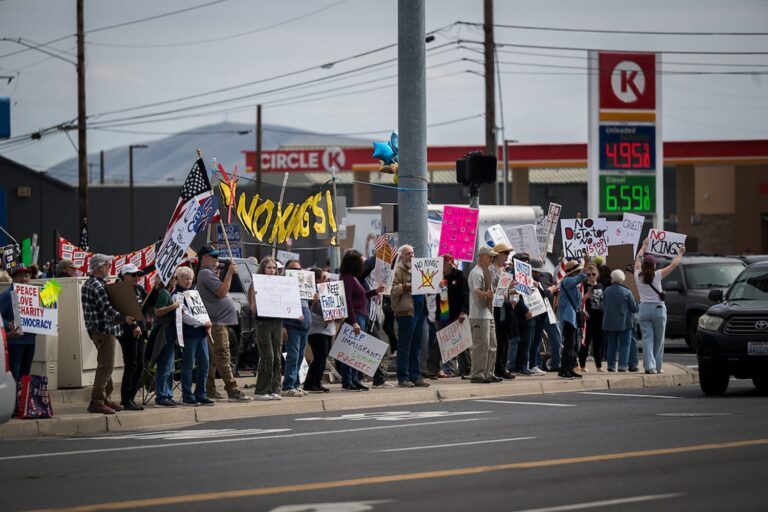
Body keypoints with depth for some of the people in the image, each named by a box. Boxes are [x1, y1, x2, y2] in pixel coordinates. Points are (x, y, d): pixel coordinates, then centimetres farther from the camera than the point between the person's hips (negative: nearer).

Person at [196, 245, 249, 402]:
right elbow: (222, 291, -19)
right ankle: (233, 391, -19)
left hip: (218, 322, 11)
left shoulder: (209, 273, 22)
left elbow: (221, 292, 24)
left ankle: (210, 391, 12)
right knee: (223, 358, -14)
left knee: (213, 359, 10)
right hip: (216, 322, -11)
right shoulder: (206, 274, -11)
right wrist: (229, 273, -17)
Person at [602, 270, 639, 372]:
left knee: (611, 345, 12)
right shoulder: (627, 292, -11)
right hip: (624, 323, -3)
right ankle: (623, 366, -6)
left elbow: (603, 307, 7)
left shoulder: (607, 291, -1)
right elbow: (634, 308, -5)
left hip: (609, 323, 3)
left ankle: (611, 365, 11)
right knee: (624, 345, 3)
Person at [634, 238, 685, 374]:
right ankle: (657, 366, 7)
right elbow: (673, 265, 0)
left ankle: (649, 366, -13)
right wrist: (680, 253, 16)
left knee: (647, 338, -2)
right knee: (658, 340, 7)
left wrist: (644, 246, 32)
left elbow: (638, 260, 18)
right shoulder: (657, 275, -9)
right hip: (658, 308, -2)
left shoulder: (638, 276, -1)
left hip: (644, 308, 2)